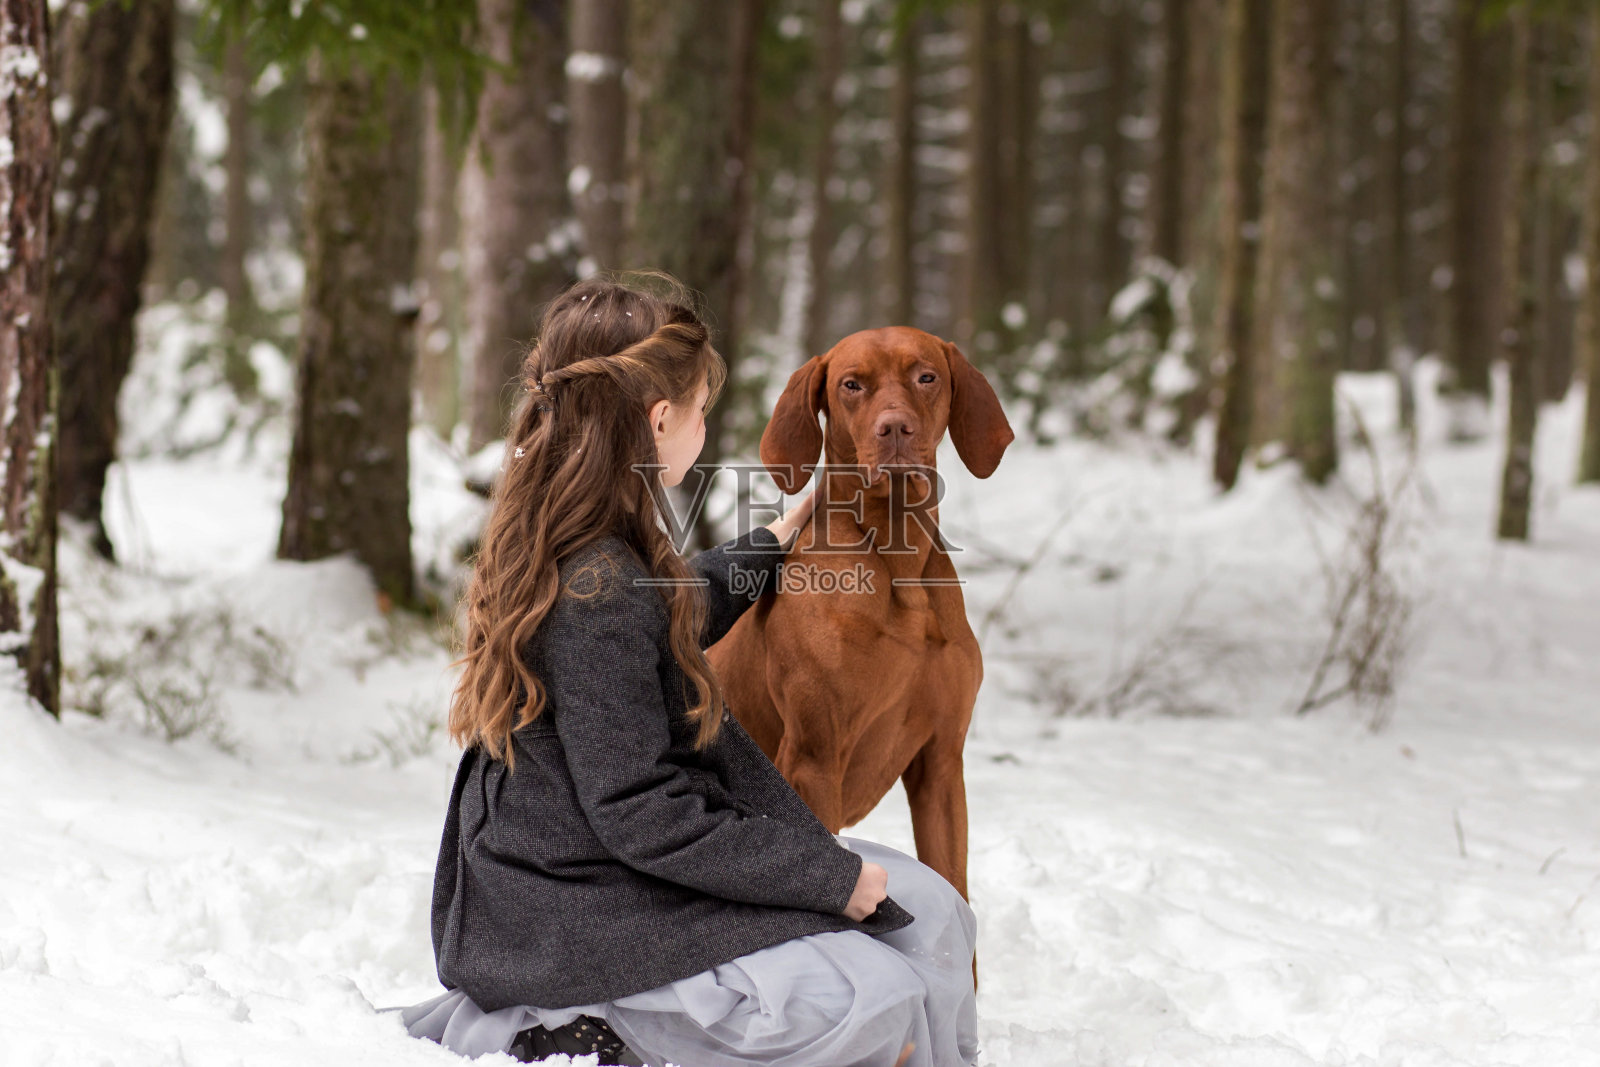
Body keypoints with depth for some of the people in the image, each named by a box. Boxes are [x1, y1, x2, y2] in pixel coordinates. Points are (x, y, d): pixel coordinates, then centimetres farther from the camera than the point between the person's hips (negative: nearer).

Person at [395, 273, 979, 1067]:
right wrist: (832, 875, -16)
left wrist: (768, 548, 38)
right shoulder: (599, 590, -22)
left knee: (924, 907, 5)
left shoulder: (542, 545, 7)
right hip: (581, 931, -10)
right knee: (876, 1003, -22)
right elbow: (642, 817, -23)